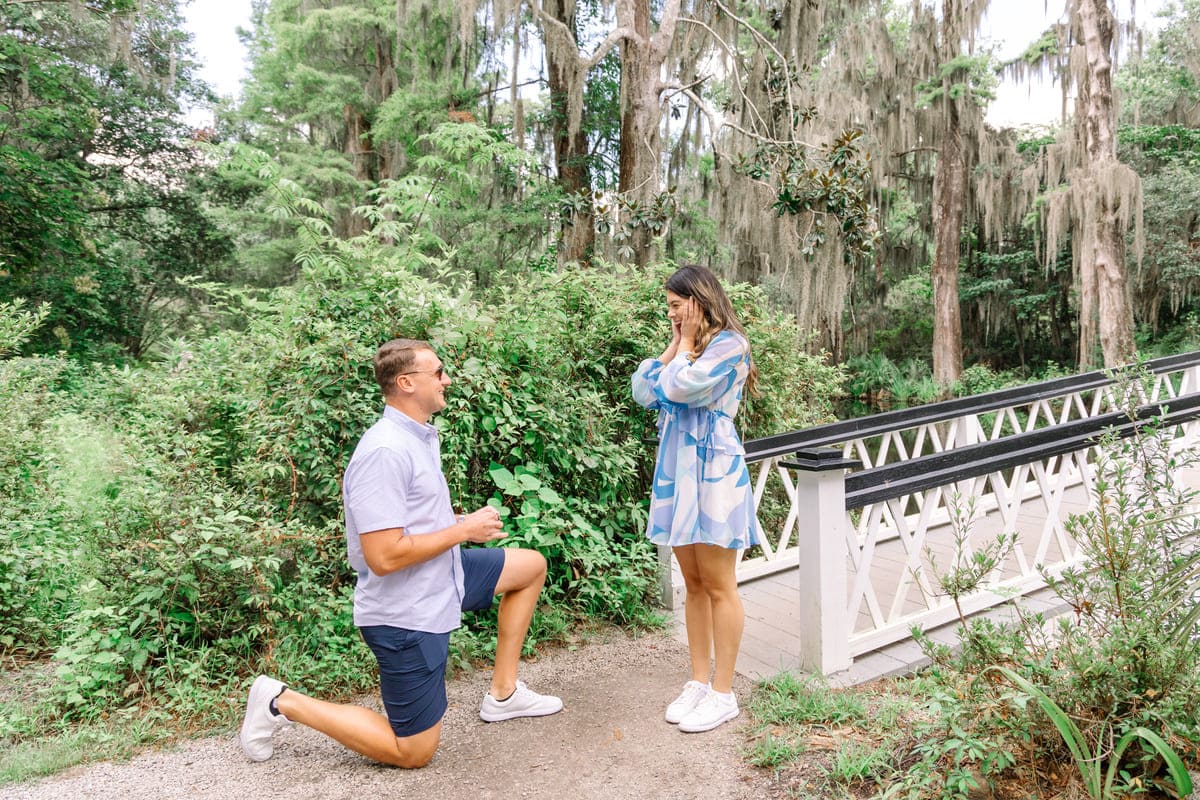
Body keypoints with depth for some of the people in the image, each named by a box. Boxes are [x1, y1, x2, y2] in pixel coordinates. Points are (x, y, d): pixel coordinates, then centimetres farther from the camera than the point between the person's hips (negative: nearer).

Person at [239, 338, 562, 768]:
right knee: (413, 752, 4)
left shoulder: (419, 436, 4)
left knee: (532, 566, 16)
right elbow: (383, 556, -30)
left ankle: (503, 693, 23)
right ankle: (283, 702, 12)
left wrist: (461, 520, 2)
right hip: (405, 615, -9)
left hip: (439, 582, 9)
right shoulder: (386, 452, -27)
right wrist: (464, 529, -21)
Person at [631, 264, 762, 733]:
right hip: (678, 471, 8)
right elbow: (644, 392, 5)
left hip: (713, 471, -8)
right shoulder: (688, 346, 15)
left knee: (719, 586, 0)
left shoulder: (728, 344, -10)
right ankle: (699, 681, 23)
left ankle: (722, 693, 10)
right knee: (693, 583, 13)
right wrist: (674, 344, 4)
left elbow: (682, 387, -22)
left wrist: (686, 344, -7)